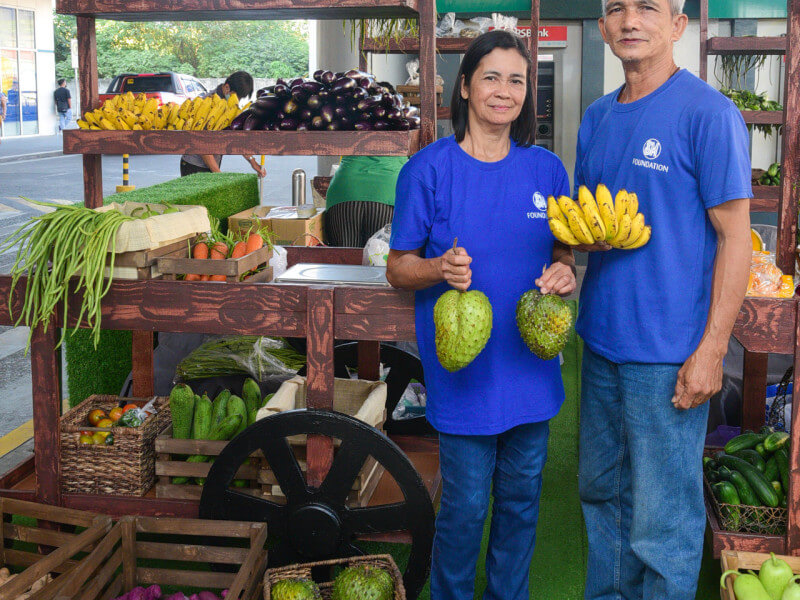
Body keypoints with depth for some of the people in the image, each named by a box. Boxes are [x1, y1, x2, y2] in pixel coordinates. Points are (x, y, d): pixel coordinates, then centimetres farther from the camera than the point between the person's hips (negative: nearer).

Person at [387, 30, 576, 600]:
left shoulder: (547, 169, 5)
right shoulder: (429, 168, -6)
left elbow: (564, 252, 14)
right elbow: (398, 268, -2)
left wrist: (565, 271, -9)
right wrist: (440, 269, -23)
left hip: (530, 364, 4)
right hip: (463, 366, -4)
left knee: (522, 499, 14)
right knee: (466, 505, 2)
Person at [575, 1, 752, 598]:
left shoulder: (710, 113, -11)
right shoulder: (598, 117, 11)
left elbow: (735, 237, -12)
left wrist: (711, 352, -16)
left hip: (669, 354, -7)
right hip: (601, 340, 7)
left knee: (662, 519, 2)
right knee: (601, 490, 19)